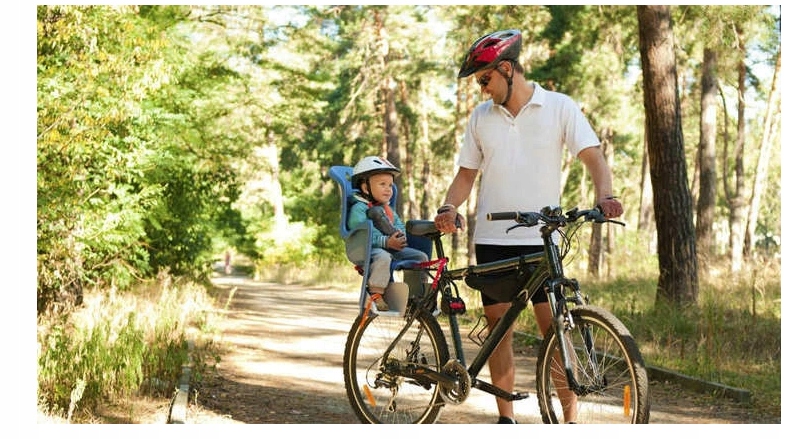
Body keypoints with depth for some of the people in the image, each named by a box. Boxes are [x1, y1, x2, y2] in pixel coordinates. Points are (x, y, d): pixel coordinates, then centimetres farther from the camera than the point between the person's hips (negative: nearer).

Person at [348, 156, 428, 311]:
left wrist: (400, 235, -9)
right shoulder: (359, 208, -6)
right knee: (383, 257, -39)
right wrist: (386, 242, -27)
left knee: (421, 257, -2)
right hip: (369, 249, -8)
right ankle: (375, 294, -30)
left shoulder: (388, 209, 24)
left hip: (393, 248, 8)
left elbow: (400, 225, 18)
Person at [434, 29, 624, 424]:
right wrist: (448, 207, -7)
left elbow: (592, 156, -7)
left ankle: (569, 420, 0)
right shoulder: (481, 116, 9)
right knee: (499, 328, 6)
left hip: (541, 239, -3)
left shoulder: (559, 107, 0)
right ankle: (506, 418, 15)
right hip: (491, 240, 3)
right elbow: (467, 173, 13)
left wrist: (604, 195, -27)